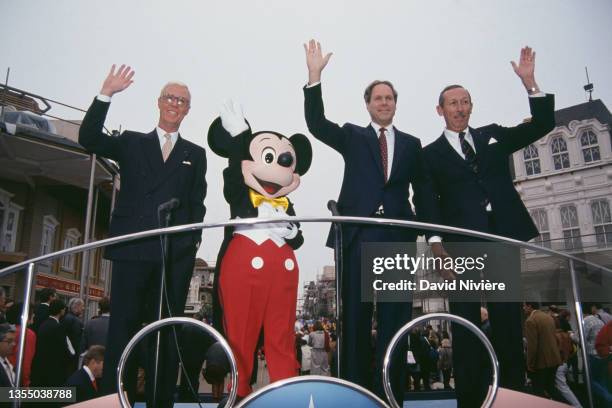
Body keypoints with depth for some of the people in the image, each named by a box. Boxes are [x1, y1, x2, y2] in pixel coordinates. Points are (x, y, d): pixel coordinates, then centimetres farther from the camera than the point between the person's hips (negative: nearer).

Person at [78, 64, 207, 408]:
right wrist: (106, 95, -9)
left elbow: (198, 203, 11)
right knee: (123, 326, 1)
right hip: (132, 248, 0)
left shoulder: (195, 154, 16)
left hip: (176, 254, 1)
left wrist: (193, 239, -3)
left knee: (166, 331, 3)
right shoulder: (131, 142, 16)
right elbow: (89, 139, 0)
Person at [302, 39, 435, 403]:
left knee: (395, 320, 2)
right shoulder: (352, 137, 15)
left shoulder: (412, 144, 17)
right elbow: (316, 124, 1)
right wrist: (315, 77, -7)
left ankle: (391, 394, 11)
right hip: (358, 236, -1)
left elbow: (424, 192, 12)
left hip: (398, 237, 1)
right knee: (354, 320, 2)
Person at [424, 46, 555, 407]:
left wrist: (529, 81, 1)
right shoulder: (431, 154, 9)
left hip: (504, 239, 3)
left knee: (509, 322, 5)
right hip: (461, 245, -2)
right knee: (466, 325, 0)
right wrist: (436, 243, -9)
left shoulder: (493, 136, 18)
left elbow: (542, 125, 12)